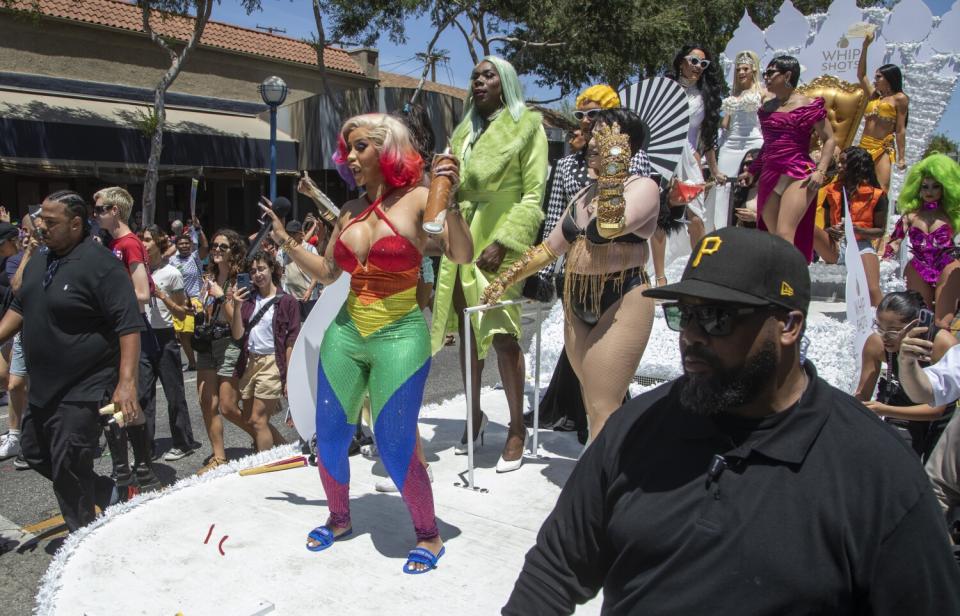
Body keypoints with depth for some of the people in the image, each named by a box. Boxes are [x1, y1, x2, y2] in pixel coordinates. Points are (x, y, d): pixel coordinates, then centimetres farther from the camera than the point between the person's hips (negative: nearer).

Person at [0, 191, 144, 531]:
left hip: (84, 389, -9)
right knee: (35, 454, 19)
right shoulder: (38, 263, 8)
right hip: (44, 387, 9)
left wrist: (127, 382, -31)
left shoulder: (101, 265, -19)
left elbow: (129, 326, -24)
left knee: (67, 470, -1)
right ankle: (108, 494, 35)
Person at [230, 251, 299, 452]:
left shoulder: (287, 301, -5)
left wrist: (289, 376, -11)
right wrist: (237, 306, -10)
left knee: (258, 420, -7)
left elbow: (291, 342, -7)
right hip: (249, 362, 6)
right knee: (249, 419, 14)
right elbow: (238, 335, 2)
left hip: (272, 362, -6)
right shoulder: (248, 299, 9)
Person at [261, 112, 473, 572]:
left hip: (400, 337, -6)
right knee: (329, 439, 11)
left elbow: (462, 256, -19)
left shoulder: (417, 199, -8)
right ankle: (339, 518, 38)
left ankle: (428, 535, 19)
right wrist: (287, 243, 9)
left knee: (395, 448, -5)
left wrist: (448, 202, -29)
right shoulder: (349, 212, 8)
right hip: (345, 334, 6)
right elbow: (327, 273, 18)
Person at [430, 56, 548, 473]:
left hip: (500, 243, -6)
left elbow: (533, 195, -7)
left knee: (501, 334, -11)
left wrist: (503, 242, -16)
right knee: (468, 331, 10)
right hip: (462, 242, 6)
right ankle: (475, 415, 24)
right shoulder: (465, 131, 19)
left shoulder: (526, 126, 1)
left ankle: (517, 428, 1)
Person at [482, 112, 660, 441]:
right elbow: (550, 247, 22)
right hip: (576, 304, 8)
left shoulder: (643, 187, -5)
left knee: (602, 410, -11)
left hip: (621, 303, -8)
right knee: (594, 401, 13)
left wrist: (613, 162, -21)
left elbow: (611, 226, -26)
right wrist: (505, 278, 19)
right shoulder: (584, 194, 18)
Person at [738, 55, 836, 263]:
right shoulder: (767, 107, 17)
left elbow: (828, 139, 1)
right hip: (769, 176, 6)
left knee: (784, 234, -17)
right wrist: (752, 171, 25)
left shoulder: (807, 105, -1)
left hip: (798, 175, -6)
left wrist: (821, 171, -12)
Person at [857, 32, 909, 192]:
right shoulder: (873, 95, 17)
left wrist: (901, 157, -5)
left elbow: (900, 129, -1)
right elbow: (861, 74, 18)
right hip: (864, 147, 5)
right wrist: (865, 46, 13)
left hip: (883, 149, -5)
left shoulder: (899, 98, 3)